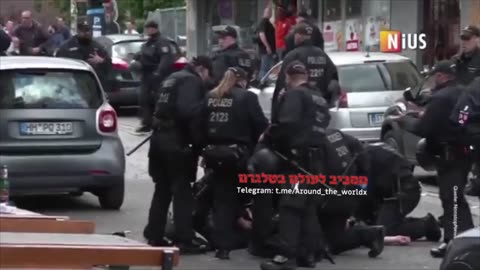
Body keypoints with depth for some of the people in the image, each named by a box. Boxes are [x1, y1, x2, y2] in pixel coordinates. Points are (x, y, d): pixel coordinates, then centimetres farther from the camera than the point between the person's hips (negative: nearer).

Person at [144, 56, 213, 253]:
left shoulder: (172, 79, 20)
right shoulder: (191, 81, -9)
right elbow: (186, 110, -23)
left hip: (159, 137, 9)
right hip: (176, 140, -9)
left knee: (162, 189, 15)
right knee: (182, 191, -6)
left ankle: (154, 235, 17)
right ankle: (185, 240, -6)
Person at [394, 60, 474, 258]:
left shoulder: (441, 98, -18)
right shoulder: (461, 94, 13)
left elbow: (423, 129, -17)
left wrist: (405, 120, -1)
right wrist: (424, 116, 16)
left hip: (449, 154, -10)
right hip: (462, 151, 10)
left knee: (451, 198, -11)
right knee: (455, 197, 18)